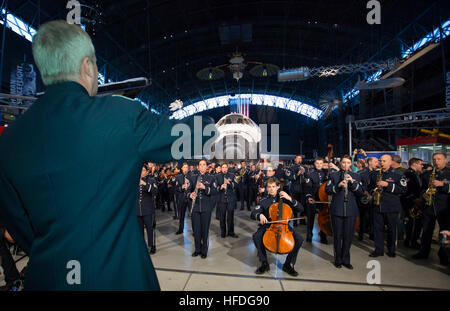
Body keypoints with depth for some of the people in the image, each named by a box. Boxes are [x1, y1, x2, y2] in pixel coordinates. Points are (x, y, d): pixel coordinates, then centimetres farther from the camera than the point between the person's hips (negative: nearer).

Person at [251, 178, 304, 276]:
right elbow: (253, 214, -3)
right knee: (256, 236, -27)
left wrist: (290, 199, -18)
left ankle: (288, 264, -1)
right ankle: (264, 263, -4)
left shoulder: (284, 198, 3)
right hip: (268, 225, 0)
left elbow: (300, 209, -5)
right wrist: (260, 215, -26)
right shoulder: (264, 201, 4)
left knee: (299, 239, -23)